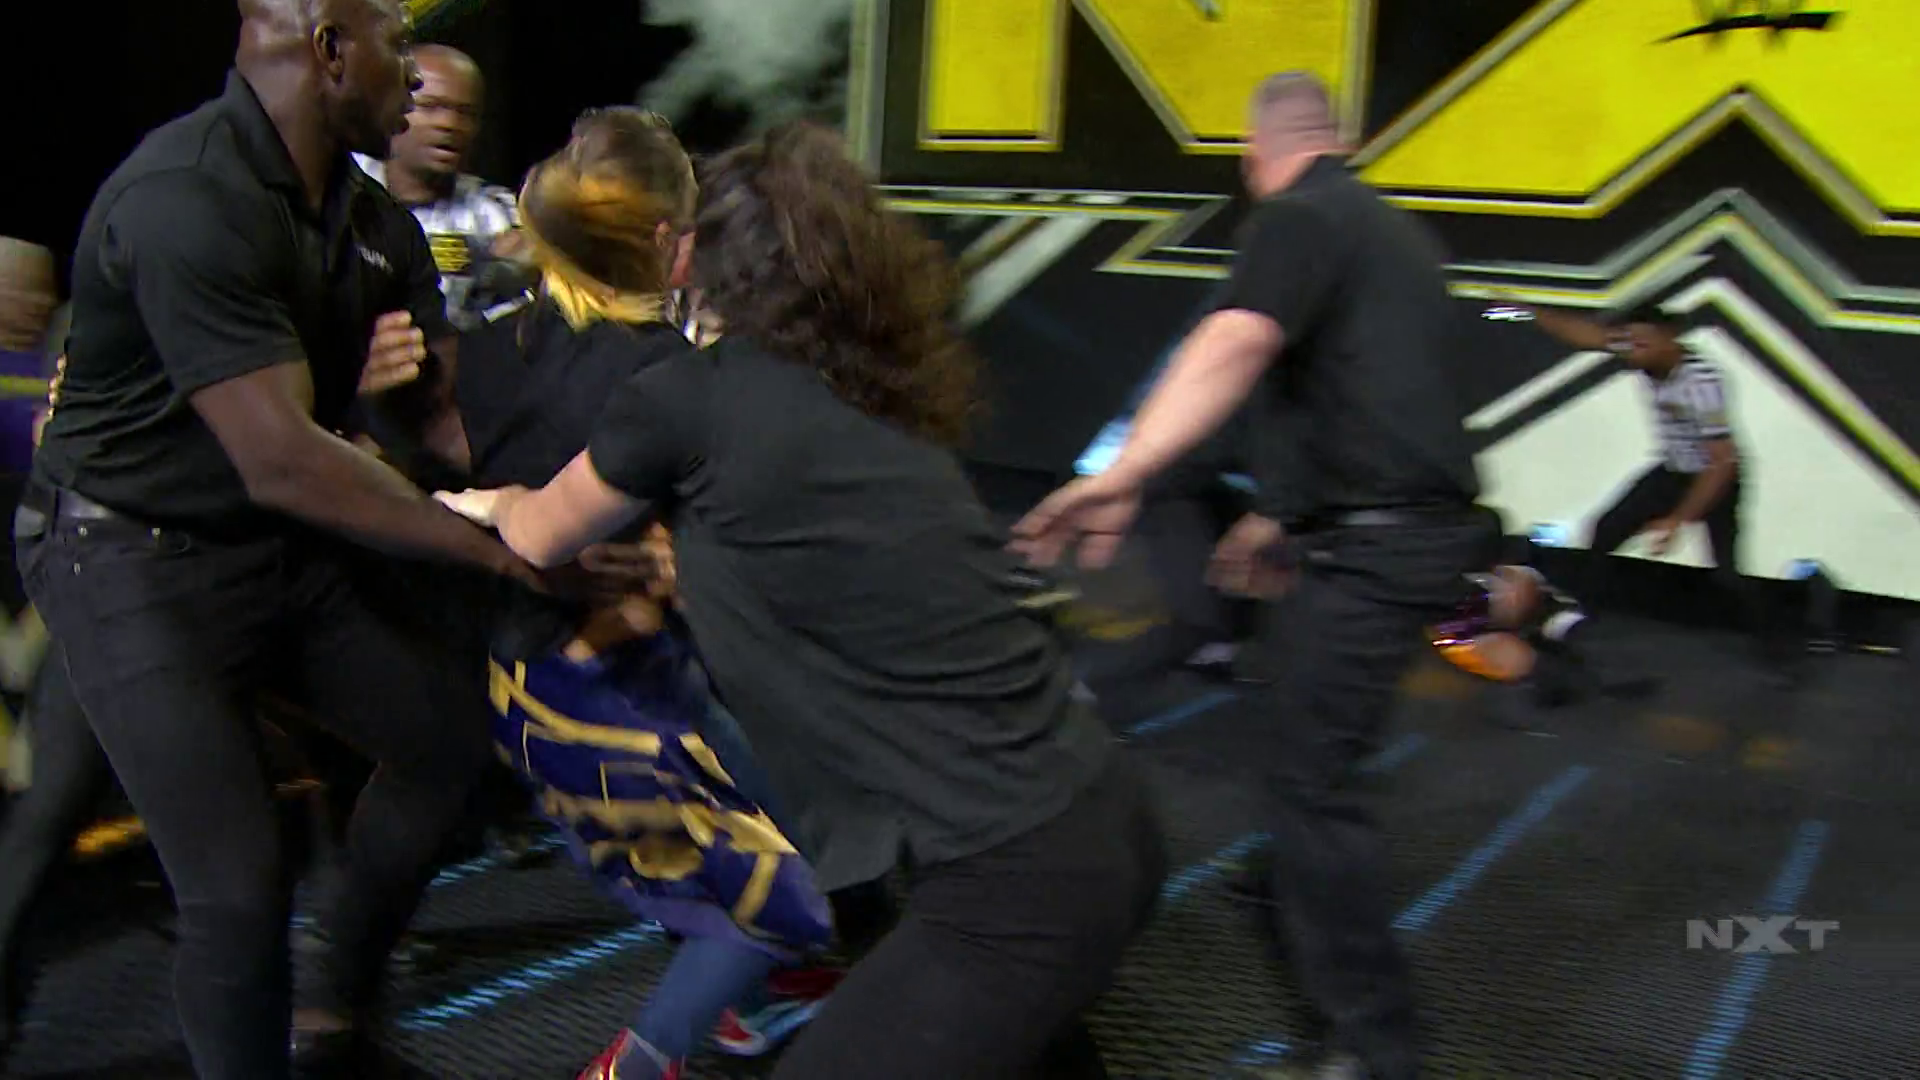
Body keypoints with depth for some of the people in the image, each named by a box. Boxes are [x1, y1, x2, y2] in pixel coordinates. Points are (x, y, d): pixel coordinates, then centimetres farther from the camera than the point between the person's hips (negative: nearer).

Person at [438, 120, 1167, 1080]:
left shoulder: (692, 400, -8)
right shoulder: (879, 402, 11)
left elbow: (541, 541, 14)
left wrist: (496, 503, 34)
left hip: (1013, 884, -8)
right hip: (1103, 823, 9)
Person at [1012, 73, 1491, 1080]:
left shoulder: (1297, 221, -9)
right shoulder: (1396, 230, 20)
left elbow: (1231, 347, -28)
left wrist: (1121, 477, -38)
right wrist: (1283, 515, 37)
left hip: (1372, 545, -10)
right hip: (1424, 522, 10)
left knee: (1309, 767, -9)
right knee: (1288, 670, 28)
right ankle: (1299, 876, 49)